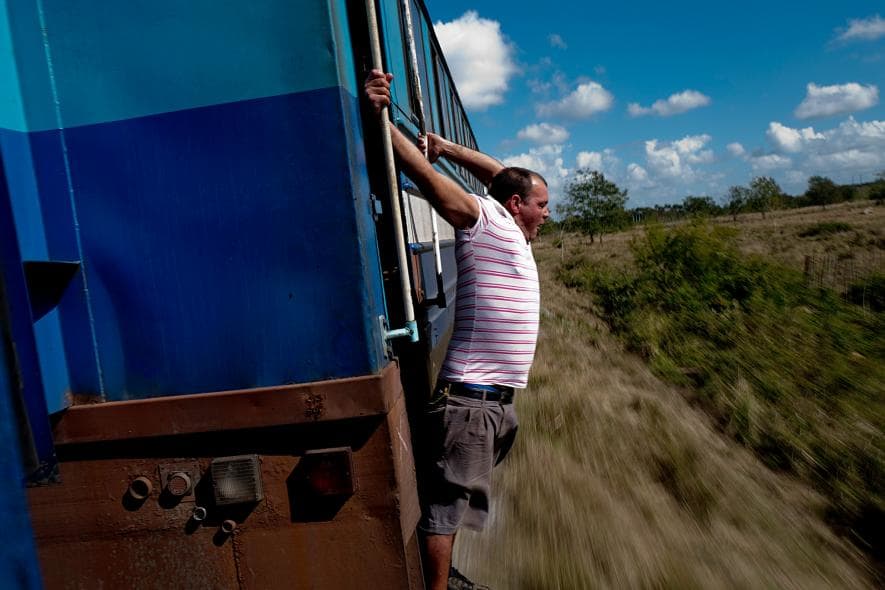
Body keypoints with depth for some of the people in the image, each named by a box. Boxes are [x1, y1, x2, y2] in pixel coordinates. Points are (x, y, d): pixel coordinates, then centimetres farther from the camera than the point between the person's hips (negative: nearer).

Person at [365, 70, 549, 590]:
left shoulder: (515, 235, 18)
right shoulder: (487, 222, -5)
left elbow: (500, 172, 28)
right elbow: (425, 174, -13)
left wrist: (447, 148, 22)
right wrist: (380, 117, -16)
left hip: (497, 399, 9)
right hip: (469, 399, -9)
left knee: (460, 502, 17)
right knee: (446, 505, 0)